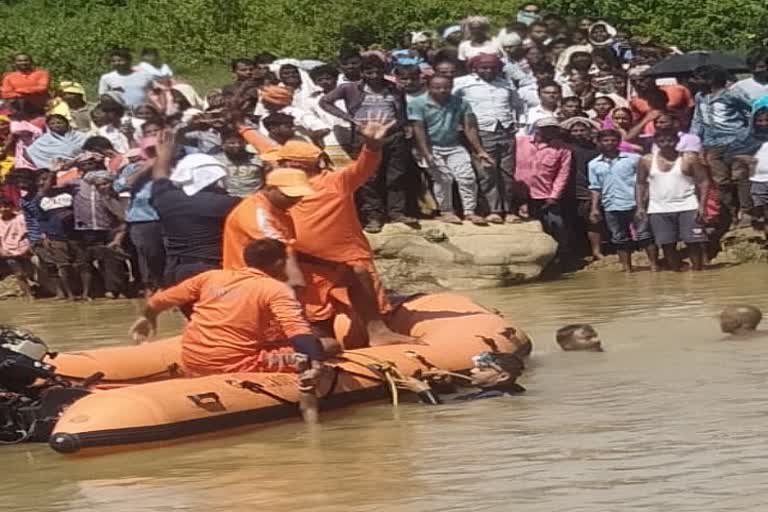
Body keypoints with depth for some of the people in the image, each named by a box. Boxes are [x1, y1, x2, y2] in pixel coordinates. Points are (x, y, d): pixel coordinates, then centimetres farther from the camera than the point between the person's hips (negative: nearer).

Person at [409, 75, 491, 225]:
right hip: (432, 148, -3)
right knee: (443, 177, -14)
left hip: (454, 146, 3)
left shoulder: (460, 104, 1)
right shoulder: (418, 104, -9)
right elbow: (419, 130, -14)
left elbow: (469, 128, 1)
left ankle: (470, 211, -6)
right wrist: (426, 154, -23)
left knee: (467, 176, -10)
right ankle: (446, 211, -3)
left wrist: (480, 151, -6)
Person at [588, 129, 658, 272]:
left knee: (644, 236, -3)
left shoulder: (633, 159, 0)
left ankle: (654, 265, 2)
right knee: (620, 239, 8)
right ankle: (627, 268, 14)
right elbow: (595, 188, 13)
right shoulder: (594, 165, 9)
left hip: (635, 205, -3)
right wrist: (594, 208, 5)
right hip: (612, 208, 3)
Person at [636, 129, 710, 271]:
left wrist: (702, 205, -12)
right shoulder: (647, 161, 5)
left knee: (693, 242, -5)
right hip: (659, 210, 2)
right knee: (667, 245, 3)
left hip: (687, 207, -2)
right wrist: (640, 206, 1)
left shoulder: (688, 160, -2)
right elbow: (640, 184, 12)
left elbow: (703, 182, -2)